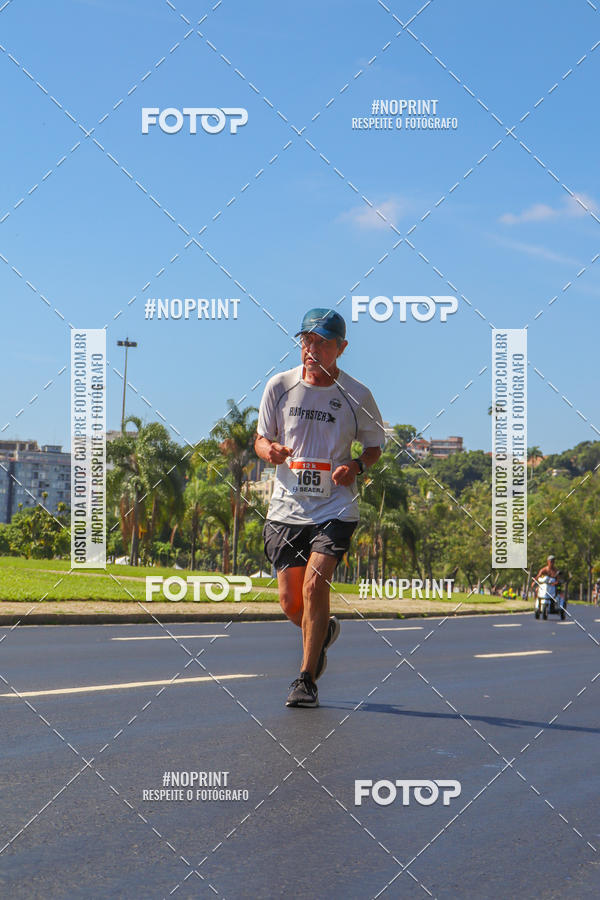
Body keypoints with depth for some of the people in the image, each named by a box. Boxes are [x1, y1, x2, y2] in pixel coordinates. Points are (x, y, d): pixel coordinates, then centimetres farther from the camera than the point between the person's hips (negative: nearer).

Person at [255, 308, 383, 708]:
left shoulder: (357, 395, -3)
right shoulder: (280, 386, 1)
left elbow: (375, 446, 10)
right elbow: (261, 438, 10)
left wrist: (356, 466, -11)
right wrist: (269, 449, -13)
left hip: (335, 508, -2)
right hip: (287, 507, 3)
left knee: (314, 584, -20)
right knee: (290, 602, 2)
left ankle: (307, 679, -8)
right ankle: (323, 633, 37)